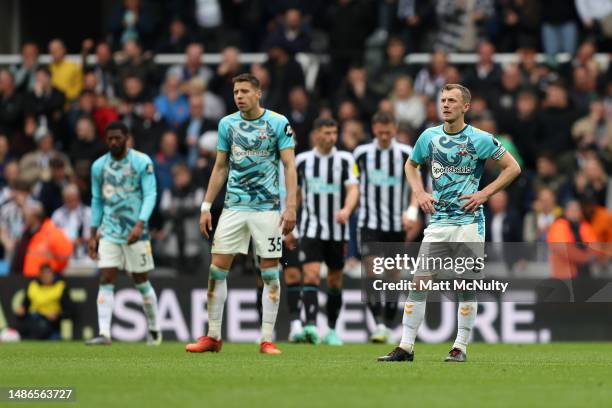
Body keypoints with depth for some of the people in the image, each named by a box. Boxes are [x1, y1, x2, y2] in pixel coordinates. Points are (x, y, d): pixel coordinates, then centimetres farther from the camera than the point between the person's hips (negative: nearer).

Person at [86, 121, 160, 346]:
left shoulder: (142, 162, -5)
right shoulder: (99, 166, 7)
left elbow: (150, 195, -10)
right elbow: (96, 201, 14)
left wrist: (140, 224, -23)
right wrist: (92, 235, 12)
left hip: (135, 231, -3)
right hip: (109, 232, 3)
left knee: (141, 281, 5)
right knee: (106, 280, -8)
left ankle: (154, 329, 23)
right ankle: (104, 333, -12)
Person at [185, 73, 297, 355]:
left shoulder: (278, 123, -3)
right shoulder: (227, 124, 7)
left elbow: (289, 165, -5)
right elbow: (220, 167, 14)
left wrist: (290, 206, -14)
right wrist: (206, 207, 10)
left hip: (267, 207, -3)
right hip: (234, 206, 3)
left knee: (270, 273, -2)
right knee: (217, 269, -1)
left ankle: (267, 340, 3)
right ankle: (213, 337, 7)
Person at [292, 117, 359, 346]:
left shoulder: (345, 160, 0)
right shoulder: (302, 160, 4)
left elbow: (353, 189, -12)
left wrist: (346, 210, -32)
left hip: (337, 230, 1)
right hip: (311, 230, -1)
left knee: (335, 282, 9)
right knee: (311, 276, -17)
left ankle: (332, 330, 23)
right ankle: (310, 326, -28)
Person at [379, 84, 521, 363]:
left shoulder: (480, 139, -5)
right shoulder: (430, 136, 6)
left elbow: (513, 167, 1)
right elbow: (411, 165, 24)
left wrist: (484, 194, -6)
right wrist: (419, 193, 7)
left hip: (469, 221, -3)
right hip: (438, 221, 3)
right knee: (419, 281, -3)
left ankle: (461, 347, 8)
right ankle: (406, 347, -1)